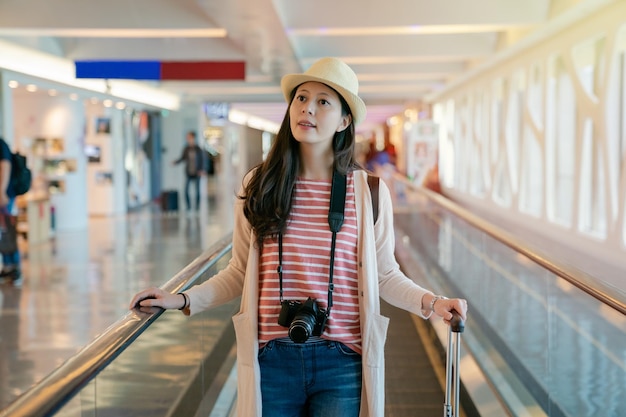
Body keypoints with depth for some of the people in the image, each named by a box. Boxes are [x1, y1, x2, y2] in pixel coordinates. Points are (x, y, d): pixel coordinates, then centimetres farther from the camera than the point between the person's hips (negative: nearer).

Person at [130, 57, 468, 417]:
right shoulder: (259, 185, 3)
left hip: (340, 362, -1)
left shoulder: (368, 191, 0)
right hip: (273, 360, 1)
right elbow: (241, 272, 8)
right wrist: (184, 300, -1)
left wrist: (430, 302, -11)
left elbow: (385, 275, 5)